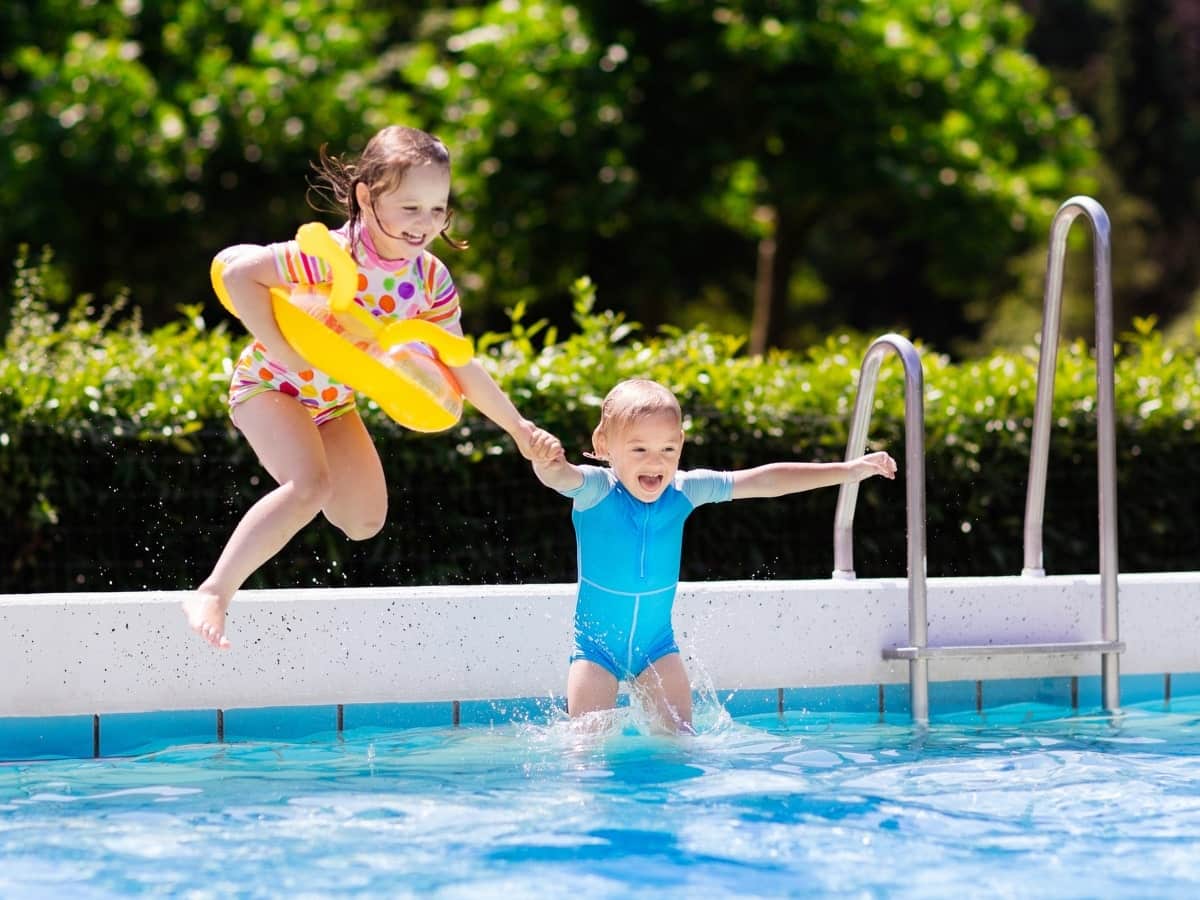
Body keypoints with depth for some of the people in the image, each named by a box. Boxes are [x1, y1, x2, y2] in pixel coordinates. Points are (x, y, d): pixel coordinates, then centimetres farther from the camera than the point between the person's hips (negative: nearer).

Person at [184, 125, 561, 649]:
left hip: (333, 401, 7)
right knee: (310, 487, -31)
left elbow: (460, 365, 0)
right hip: (270, 385, -7)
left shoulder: (429, 279, -10)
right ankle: (211, 595, -29)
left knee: (365, 522, 7)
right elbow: (239, 274, -36)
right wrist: (283, 353, -33)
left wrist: (518, 427, -1)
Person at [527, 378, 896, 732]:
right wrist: (544, 462, -68)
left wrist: (845, 471, -6)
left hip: (656, 646, 3)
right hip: (595, 647, -3)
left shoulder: (684, 491, -10)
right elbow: (560, 476, -42)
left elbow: (764, 481, -6)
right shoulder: (594, 490, -20)